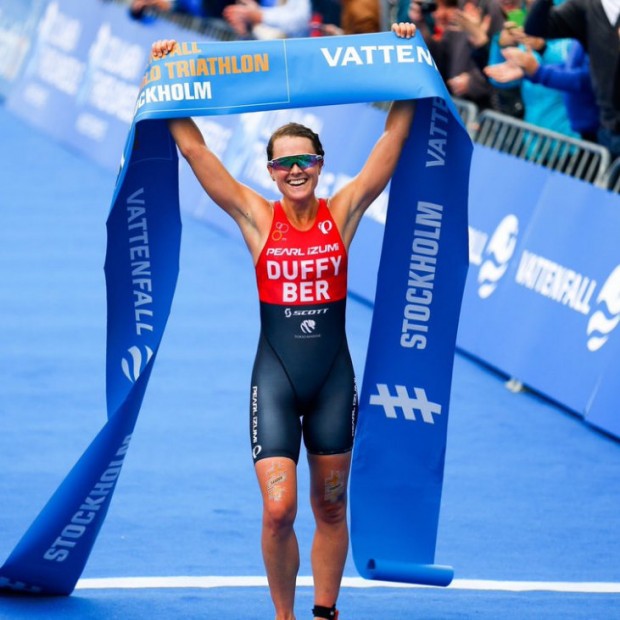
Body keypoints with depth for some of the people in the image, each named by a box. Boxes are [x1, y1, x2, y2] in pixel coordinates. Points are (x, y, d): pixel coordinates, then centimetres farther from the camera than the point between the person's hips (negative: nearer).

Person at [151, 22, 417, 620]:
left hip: (333, 376, 2)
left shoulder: (342, 212, 1)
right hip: (275, 376, -2)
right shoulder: (257, 217, -1)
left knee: (330, 509, 11)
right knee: (279, 511, -11)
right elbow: (194, 149, -1)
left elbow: (394, 138, 0)